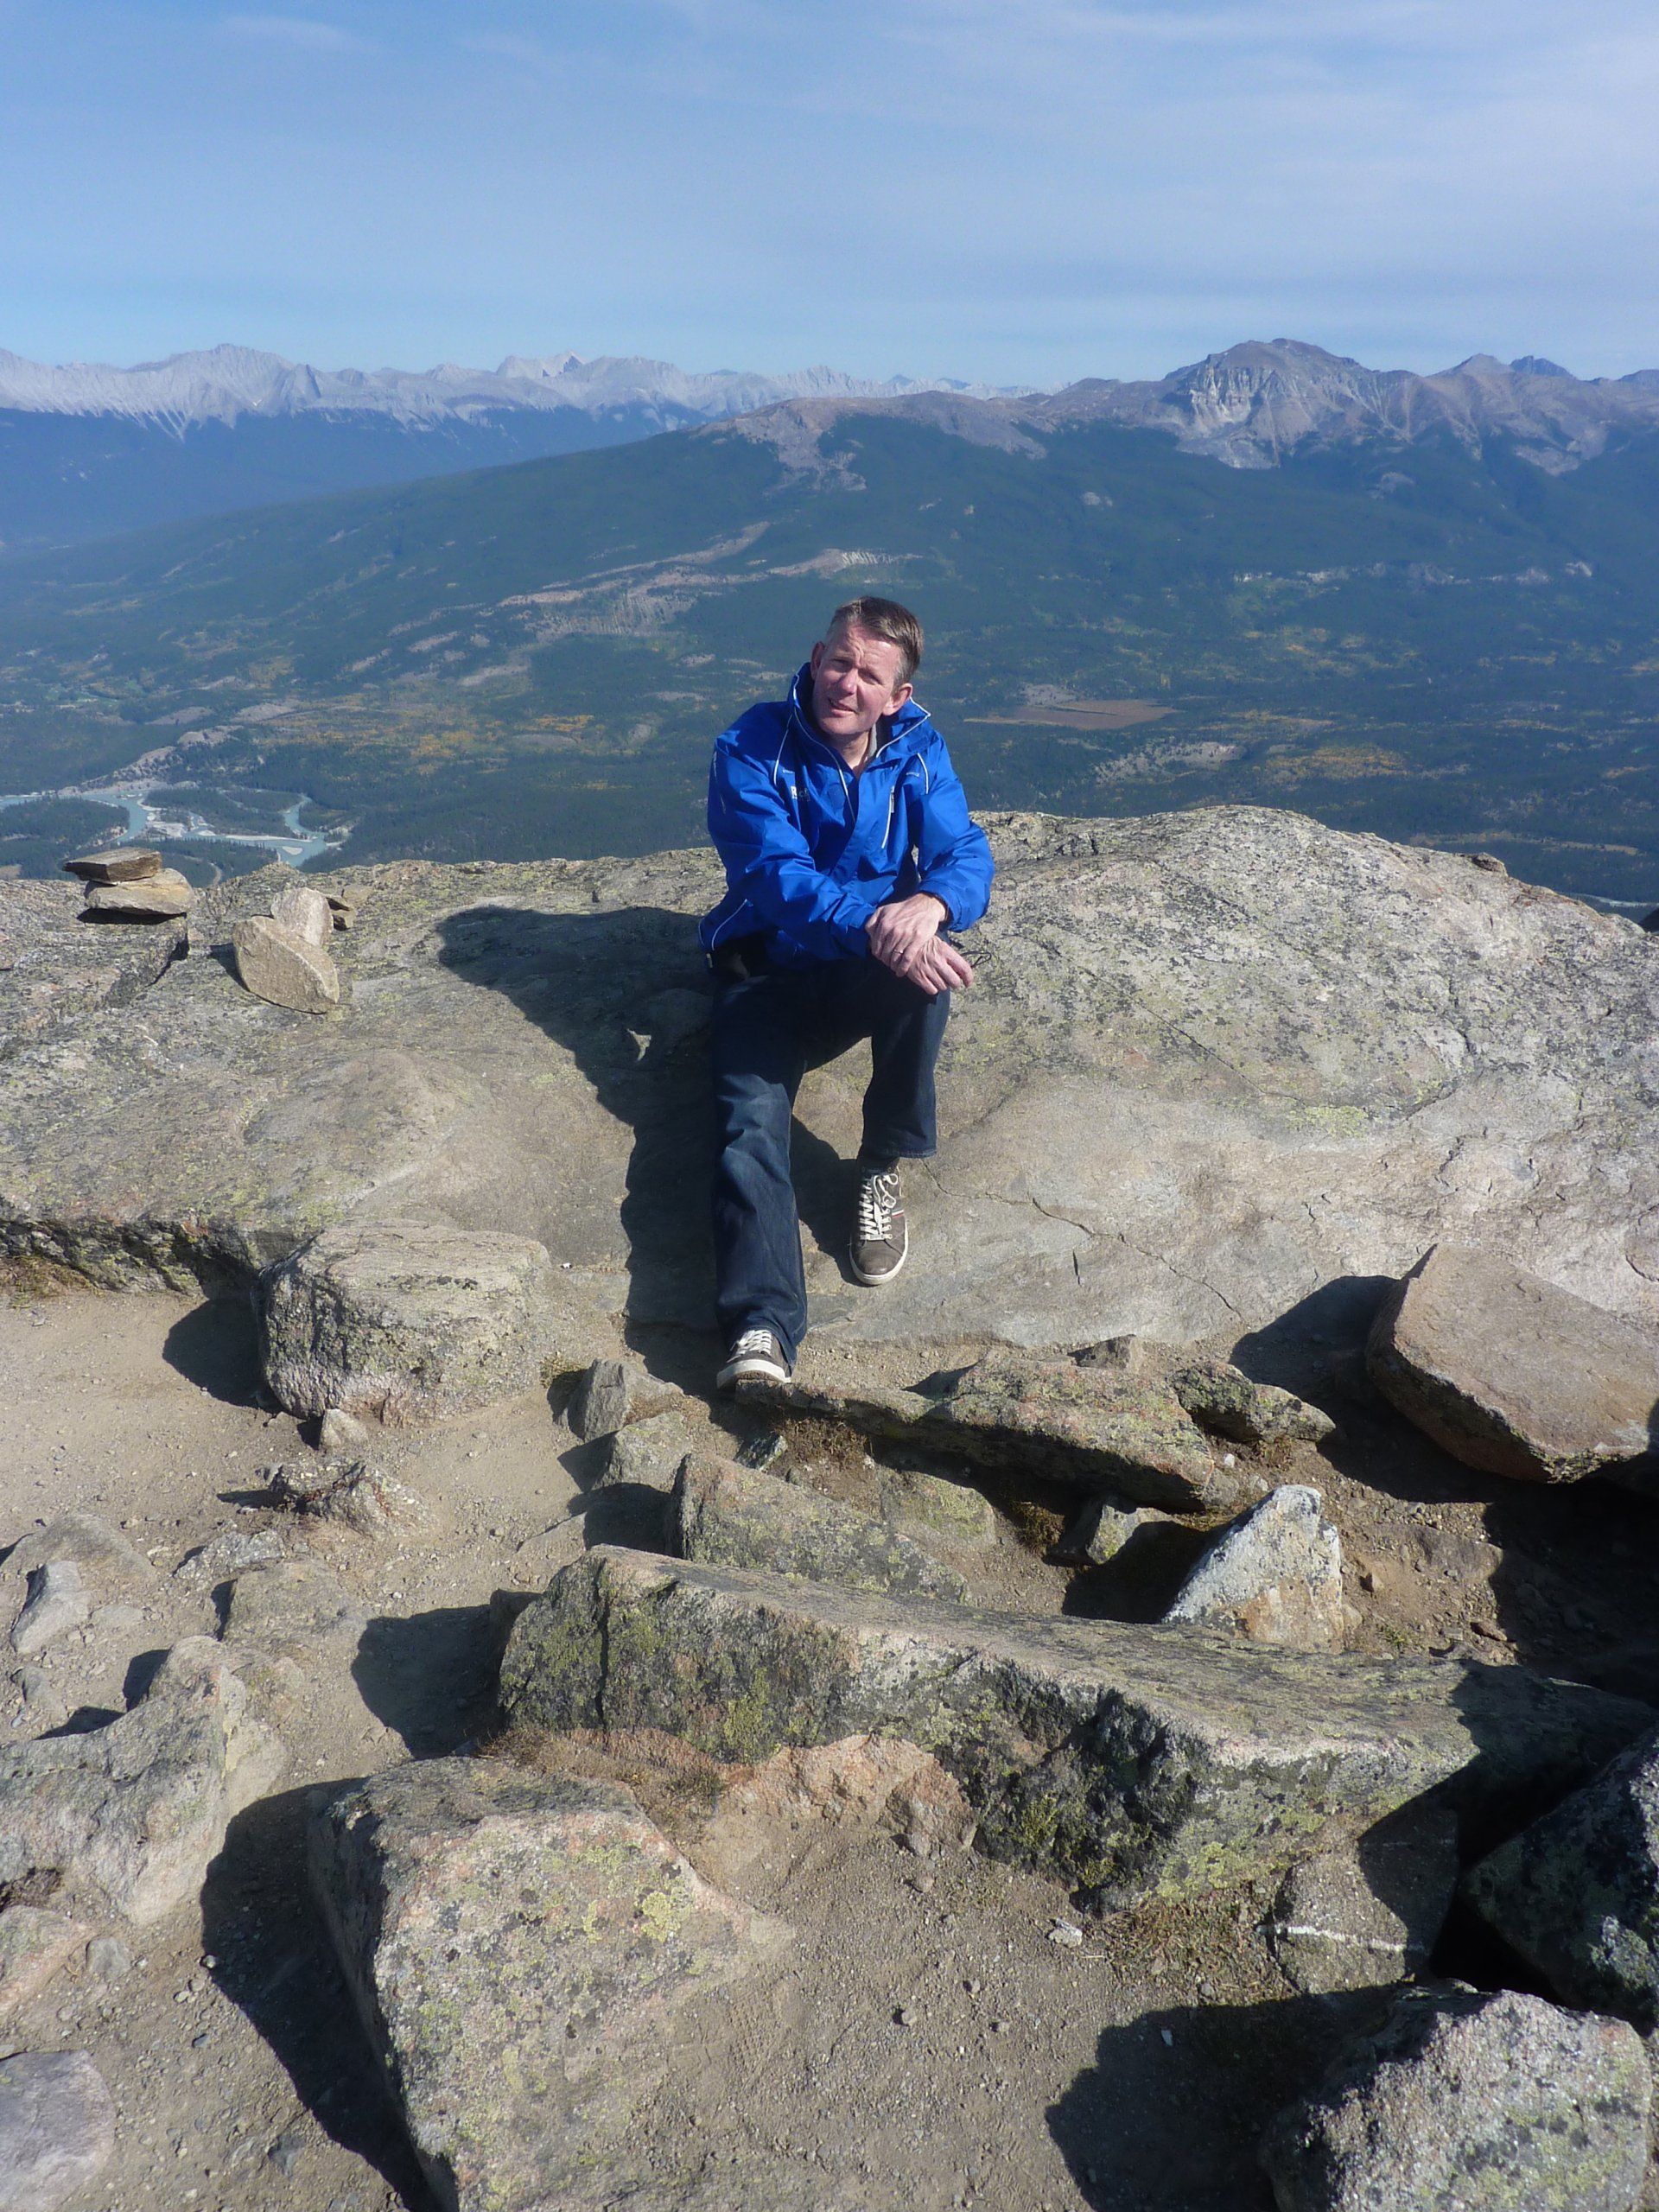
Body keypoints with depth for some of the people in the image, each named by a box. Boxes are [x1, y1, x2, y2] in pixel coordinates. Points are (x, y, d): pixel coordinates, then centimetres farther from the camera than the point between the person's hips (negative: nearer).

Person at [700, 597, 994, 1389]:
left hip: (872, 972, 2)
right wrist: (871, 926, -44)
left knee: (928, 962, -34)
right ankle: (761, 1331, -42)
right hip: (769, 974, -1)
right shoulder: (749, 751, -10)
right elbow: (779, 877, -24)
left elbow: (966, 854, -13)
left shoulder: (917, 751, -1)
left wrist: (929, 903, -39)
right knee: (752, 1124, -27)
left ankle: (884, 1168, -15)